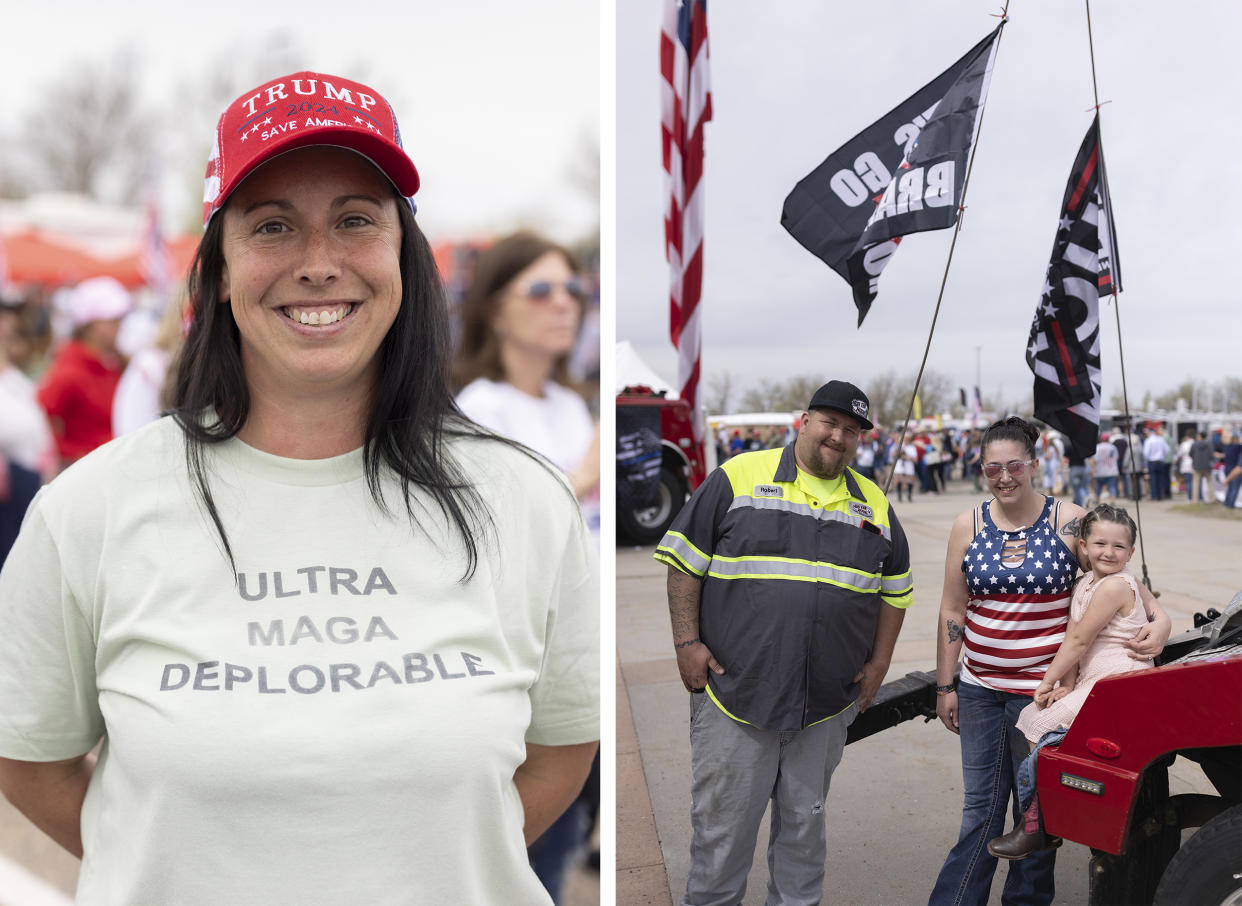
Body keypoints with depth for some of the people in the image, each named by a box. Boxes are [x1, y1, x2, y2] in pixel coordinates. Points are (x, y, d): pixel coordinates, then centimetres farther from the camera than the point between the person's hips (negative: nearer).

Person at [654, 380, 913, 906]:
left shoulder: (874, 506, 11)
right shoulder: (740, 478, -2)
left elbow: (896, 589, 18)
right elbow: (685, 562, -3)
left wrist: (879, 663, 10)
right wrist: (687, 643, -8)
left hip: (827, 704, 3)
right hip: (735, 688, -3)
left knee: (805, 819, 15)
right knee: (722, 822, 5)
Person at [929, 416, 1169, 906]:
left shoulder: (1069, 521, -5)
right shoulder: (969, 525, 2)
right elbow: (952, 611, 5)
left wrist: (1159, 616, -15)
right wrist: (945, 686, 6)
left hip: (1043, 689, -2)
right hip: (980, 690, 2)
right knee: (979, 809, 11)